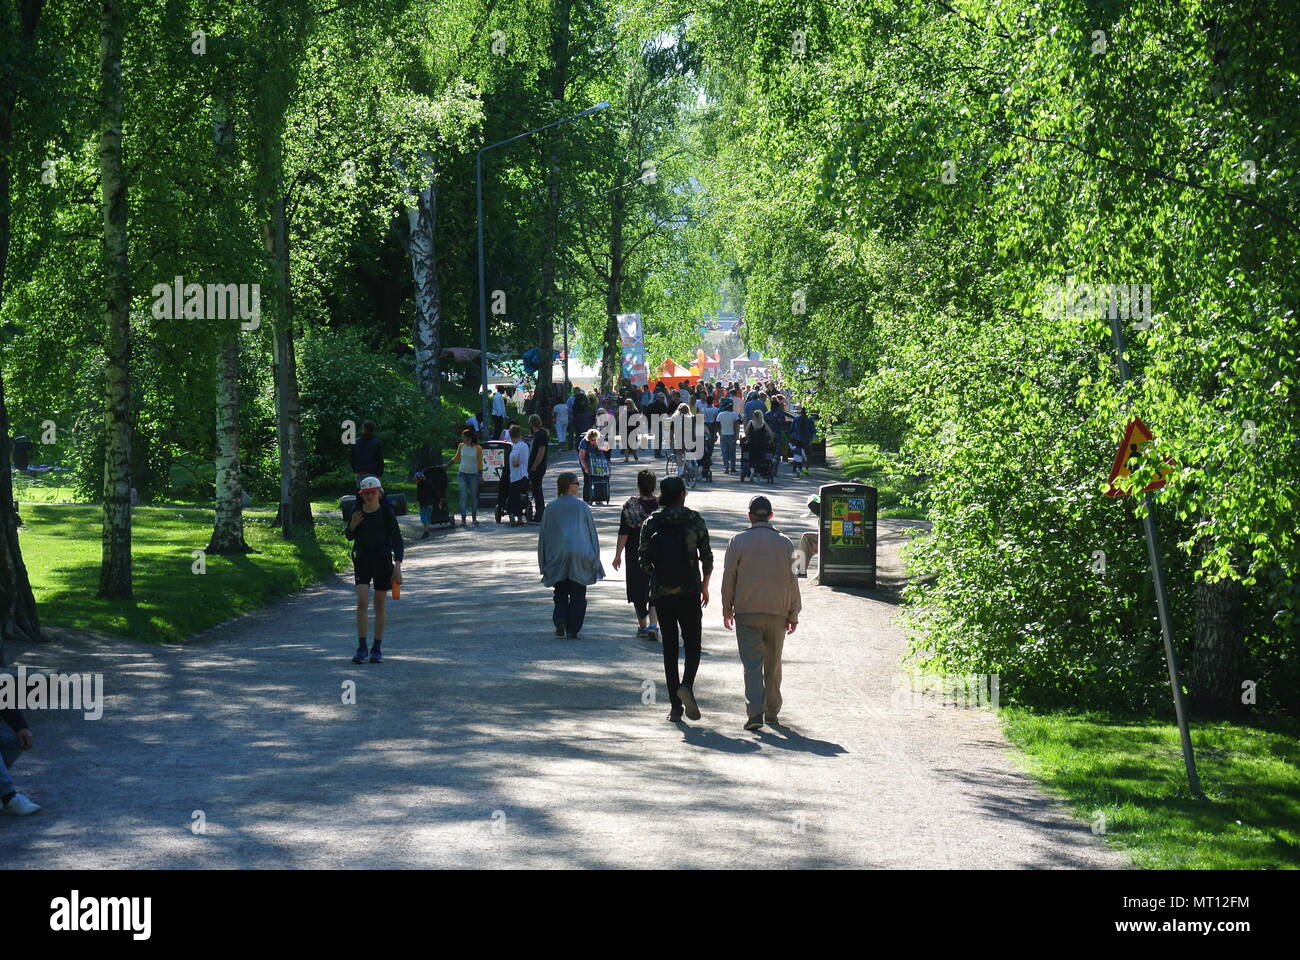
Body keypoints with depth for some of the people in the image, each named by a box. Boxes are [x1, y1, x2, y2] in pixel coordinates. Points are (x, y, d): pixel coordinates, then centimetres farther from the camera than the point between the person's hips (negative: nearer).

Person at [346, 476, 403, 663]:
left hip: (382, 558, -1)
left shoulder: (386, 512, -8)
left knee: (380, 604, 4)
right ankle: (361, 648, -8)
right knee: (361, 600, -12)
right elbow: (350, 537, 12)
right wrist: (353, 525, -11)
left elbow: (396, 539, -8)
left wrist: (397, 566, -16)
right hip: (362, 558, 1)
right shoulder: (357, 512, 0)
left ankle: (377, 649, 13)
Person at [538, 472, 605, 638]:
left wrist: (543, 564, 12)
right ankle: (572, 629, 1)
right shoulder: (582, 507, -1)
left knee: (560, 592, 15)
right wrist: (595, 560, 10)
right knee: (577, 594, 7)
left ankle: (560, 620, -6)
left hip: (557, 557, 1)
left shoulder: (551, 508, 2)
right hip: (580, 556, -1)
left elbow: (543, 535, 5)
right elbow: (593, 533, 2)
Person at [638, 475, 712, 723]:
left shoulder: (651, 523, 0)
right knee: (692, 644, 8)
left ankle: (675, 706, 6)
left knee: (669, 647, 8)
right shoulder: (695, 521, -3)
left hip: (661, 592, 2)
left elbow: (643, 560, 1)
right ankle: (686, 685, -20)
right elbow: (707, 557, -3)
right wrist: (705, 586, 11)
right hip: (689, 591, -2)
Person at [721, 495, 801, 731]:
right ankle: (772, 711, 23)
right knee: (773, 665, 14)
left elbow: (728, 578, 0)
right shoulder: (784, 543, 2)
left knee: (752, 663, -4)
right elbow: (792, 581, 4)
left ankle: (755, 712, -17)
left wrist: (727, 610, 10)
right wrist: (793, 615, 11)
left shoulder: (738, 542, -3)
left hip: (747, 613, -2)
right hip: (777, 613, 2)